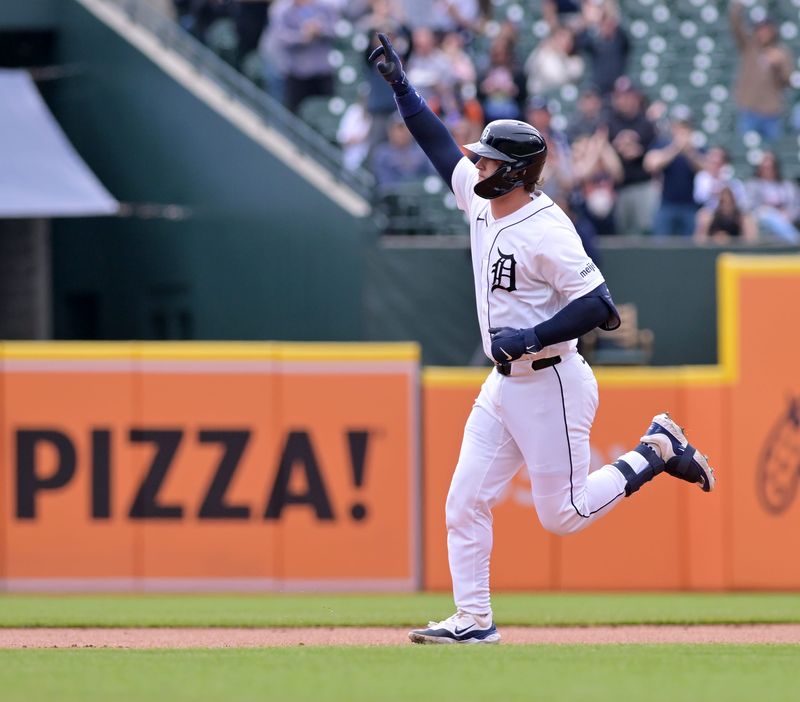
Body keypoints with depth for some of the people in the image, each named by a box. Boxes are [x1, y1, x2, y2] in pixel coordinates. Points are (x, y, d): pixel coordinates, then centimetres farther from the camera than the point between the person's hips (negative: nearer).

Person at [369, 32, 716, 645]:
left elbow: (599, 305, -24)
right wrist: (400, 85, 14)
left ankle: (657, 452, 16)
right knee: (465, 503, 3)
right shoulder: (481, 199, 3)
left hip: (550, 385, -8)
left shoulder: (545, 230, -21)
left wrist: (531, 337, -26)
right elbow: (441, 146, 16)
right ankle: (473, 620, 9)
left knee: (564, 514, 0)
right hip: (503, 385, 8)